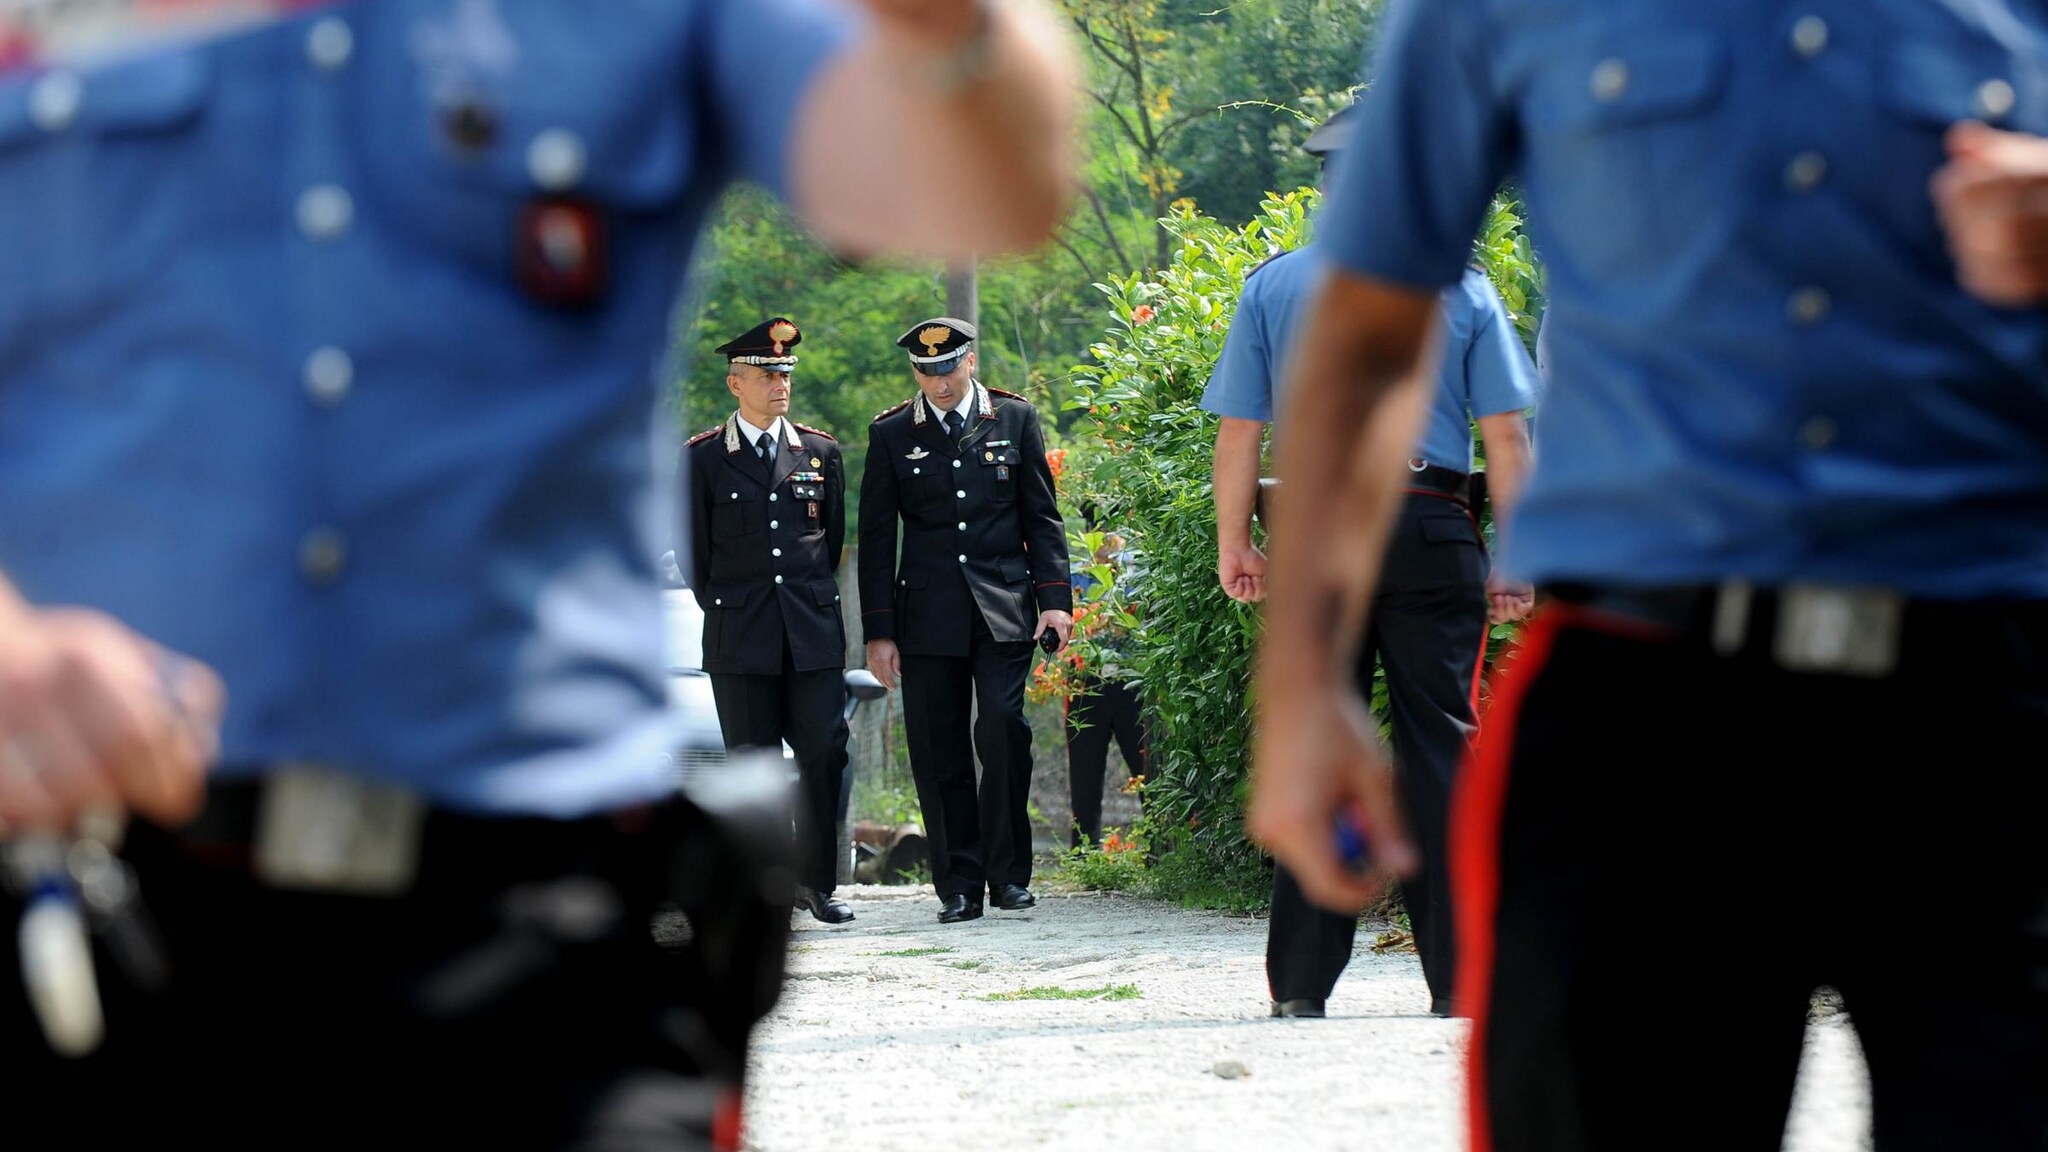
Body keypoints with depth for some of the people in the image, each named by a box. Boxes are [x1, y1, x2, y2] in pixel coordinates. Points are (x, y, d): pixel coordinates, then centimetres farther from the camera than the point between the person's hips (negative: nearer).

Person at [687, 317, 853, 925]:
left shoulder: (820, 452, 10)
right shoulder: (703, 458, 3)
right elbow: (696, 552, 8)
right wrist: (730, 611, 7)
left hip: (814, 632, 1)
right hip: (739, 642, -1)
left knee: (824, 755, -5)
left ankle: (816, 881, 6)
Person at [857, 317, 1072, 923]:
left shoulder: (1014, 419, 7)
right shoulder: (891, 435, 7)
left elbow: (1042, 516, 9)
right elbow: (876, 539, 7)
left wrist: (1054, 597, -2)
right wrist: (878, 631, 2)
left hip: (1003, 609, -1)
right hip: (928, 616, 1)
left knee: (1003, 728, -14)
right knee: (939, 752, -1)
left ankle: (1009, 873, -3)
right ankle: (959, 885, 6)